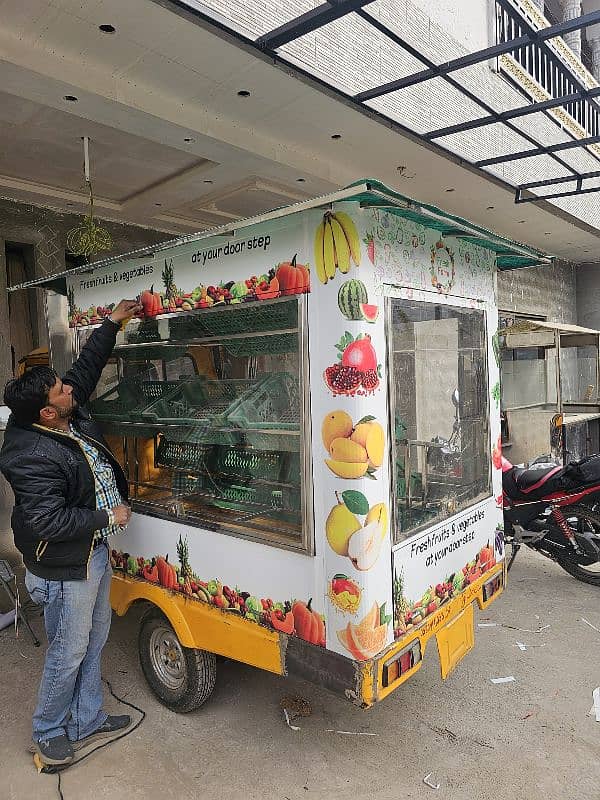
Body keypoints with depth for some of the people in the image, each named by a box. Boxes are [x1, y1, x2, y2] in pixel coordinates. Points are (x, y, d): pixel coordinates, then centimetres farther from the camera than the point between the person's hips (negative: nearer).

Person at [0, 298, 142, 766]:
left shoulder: (71, 416, -4)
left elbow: (87, 367, 9)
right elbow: (48, 522, -30)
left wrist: (112, 324, 9)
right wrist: (108, 517, -20)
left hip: (94, 553, 9)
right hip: (65, 569, -9)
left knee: (94, 640, 21)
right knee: (69, 653, 9)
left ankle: (87, 722, 39)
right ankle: (48, 733, 34)